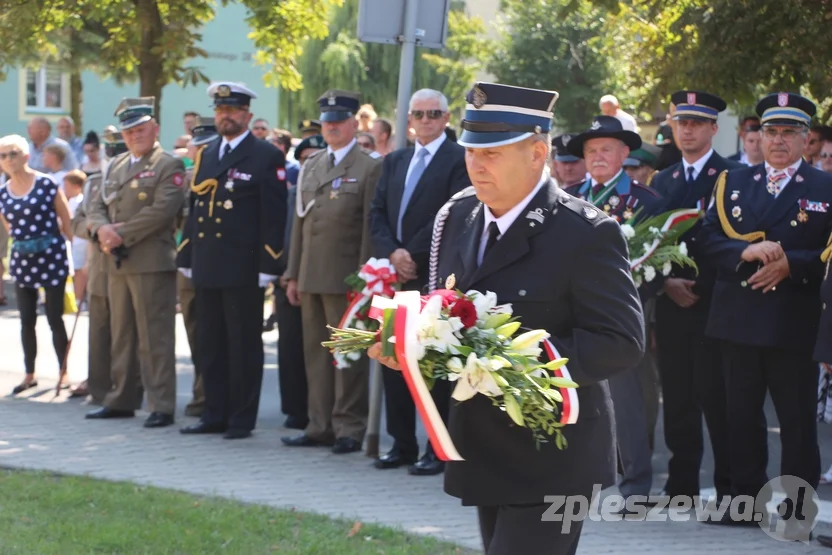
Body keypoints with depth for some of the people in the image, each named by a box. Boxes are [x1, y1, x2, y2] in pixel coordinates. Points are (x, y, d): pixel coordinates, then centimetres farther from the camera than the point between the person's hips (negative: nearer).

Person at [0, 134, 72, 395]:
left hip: (52, 258, -4)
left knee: (55, 318, -1)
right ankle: (30, 374, 19)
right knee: (27, 320, 9)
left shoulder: (47, 185, -9)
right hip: (22, 260, 4)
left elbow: (67, 222, -6)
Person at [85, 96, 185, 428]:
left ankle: (162, 406, -3)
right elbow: (97, 208, 16)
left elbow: (160, 211, -16)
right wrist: (102, 229, -7)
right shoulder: (115, 166, 19)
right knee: (121, 336, 13)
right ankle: (121, 401, 21)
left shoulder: (168, 166, -4)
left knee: (155, 338, -6)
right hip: (118, 263, 7)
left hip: (152, 263, -7)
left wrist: (121, 235, -15)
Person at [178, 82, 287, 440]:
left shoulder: (267, 156, -4)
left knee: (244, 346, 0)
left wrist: (268, 266, -13)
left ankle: (242, 419, 6)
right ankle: (215, 414, 18)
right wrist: (188, 258, 14)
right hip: (208, 268, 7)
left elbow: (274, 215, -8)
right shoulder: (206, 155, 16)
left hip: (243, 269, -7)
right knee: (210, 345, 10)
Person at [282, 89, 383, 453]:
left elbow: (370, 228, -8)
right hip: (311, 277, 7)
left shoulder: (368, 168, -4)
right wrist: (293, 274, 13)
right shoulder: (310, 166, 16)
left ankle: (349, 427, 3)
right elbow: (300, 222, 17)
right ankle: (321, 426, 16)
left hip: (346, 279, -7)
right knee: (316, 352, 10)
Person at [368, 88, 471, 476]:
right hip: (396, 275, 6)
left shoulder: (459, 161, -4)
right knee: (393, 360, 8)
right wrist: (392, 253, -7)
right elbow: (377, 214, 10)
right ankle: (402, 443, 17)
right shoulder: (394, 162, 17)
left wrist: (413, 254, -13)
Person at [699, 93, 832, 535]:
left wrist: (789, 264, -18)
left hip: (794, 323, -3)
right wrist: (747, 252, -14)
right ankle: (747, 498, 20)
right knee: (741, 415, 10)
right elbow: (709, 238, 4)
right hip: (739, 320, 4)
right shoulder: (733, 183, 12)